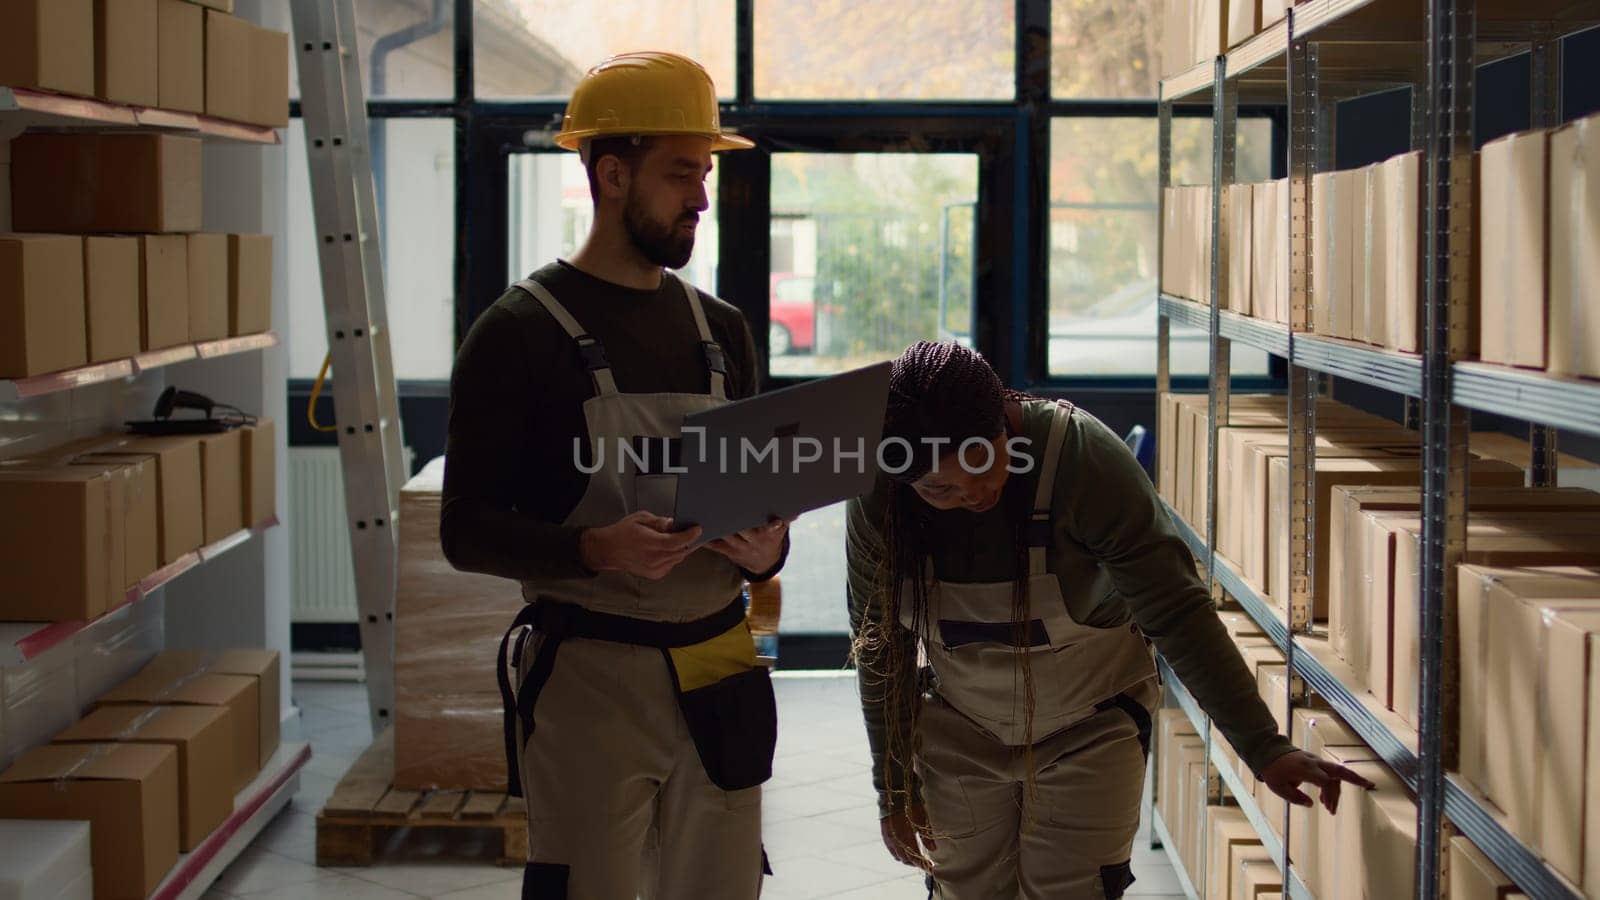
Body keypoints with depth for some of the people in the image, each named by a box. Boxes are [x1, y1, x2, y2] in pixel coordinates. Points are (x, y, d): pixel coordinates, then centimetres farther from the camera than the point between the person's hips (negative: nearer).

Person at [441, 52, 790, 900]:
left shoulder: (719, 330, 13)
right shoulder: (520, 333, -5)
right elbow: (467, 530, -7)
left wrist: (766, 546, -3)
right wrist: (596, 549, -24)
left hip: (716, 677, 6)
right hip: (588, 677, -5)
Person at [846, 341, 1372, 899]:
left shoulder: (1085, 459, -28)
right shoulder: (877, 502, -19)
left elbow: (1177, 615, -25)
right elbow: (882, 645, -4)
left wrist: (1263, 748, -28)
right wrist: (895, 787, 2)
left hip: (1088, 731, -2)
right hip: (960, 736, 2)